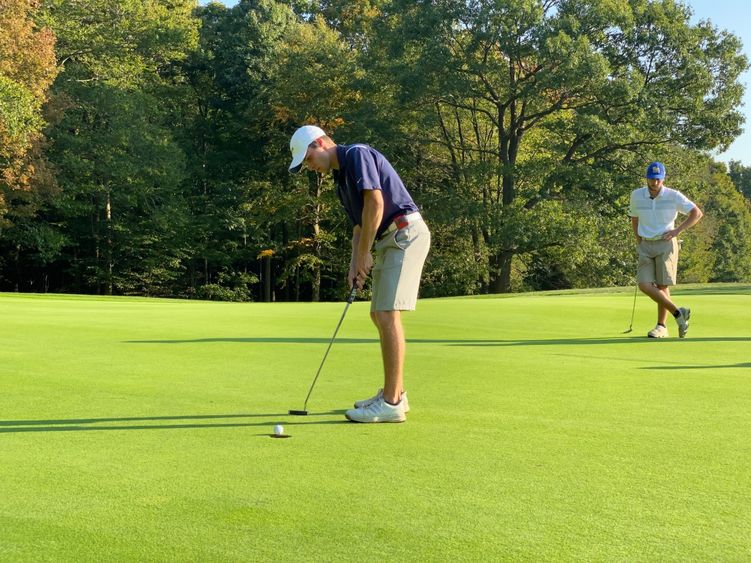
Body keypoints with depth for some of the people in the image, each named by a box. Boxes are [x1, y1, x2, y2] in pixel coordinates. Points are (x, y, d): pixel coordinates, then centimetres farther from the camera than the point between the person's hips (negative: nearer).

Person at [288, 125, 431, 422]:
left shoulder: (357, 154, -9)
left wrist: (364, 254, -13)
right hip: (390, 240, 10)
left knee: (388, 314, -13)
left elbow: (375, 203, -20)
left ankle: (391, 403, -11)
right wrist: (355, 265, 6)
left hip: (405, 233, -10)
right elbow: (359, 225, 20)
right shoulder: (341, 179, 20)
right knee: (379, 315, 13)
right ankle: (394, 392, 20)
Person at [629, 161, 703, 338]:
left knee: (662, 286, -4)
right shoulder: (636, 195, 2)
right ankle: (678, 312, 1)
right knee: (644, 285, -10)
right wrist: (639, 242, 12)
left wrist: (678, 230, -12)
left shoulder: (673, 196, -8)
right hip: (646, 246, 4)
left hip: (666, 244, -3)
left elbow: (697, 212, -4)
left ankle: (661, 326, 10)